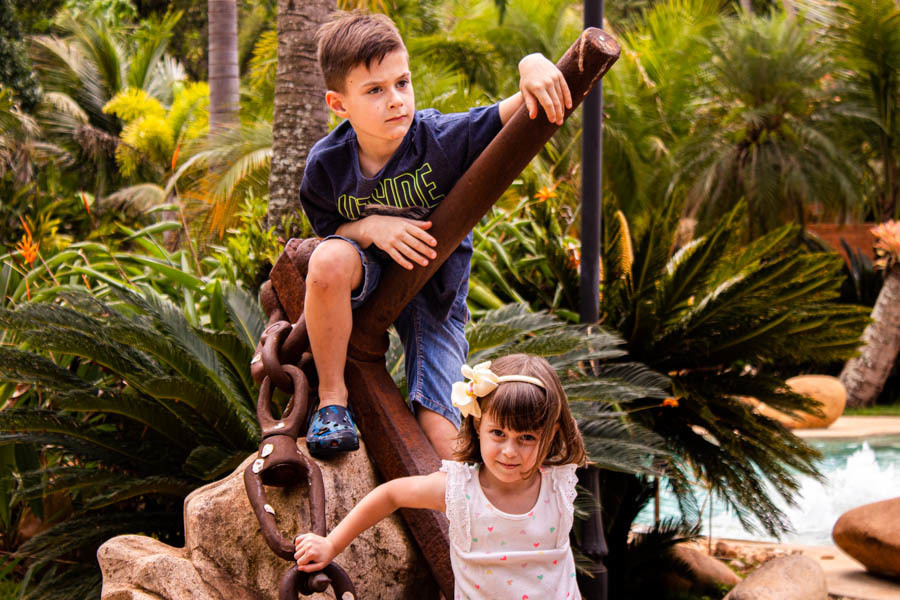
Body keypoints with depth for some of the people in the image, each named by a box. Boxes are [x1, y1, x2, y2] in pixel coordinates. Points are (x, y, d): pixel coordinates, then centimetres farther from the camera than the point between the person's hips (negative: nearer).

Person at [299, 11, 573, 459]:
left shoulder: (442, 138, -23)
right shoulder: (325, 165, -15)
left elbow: (512, 116, -29)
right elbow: (328, 232, 1)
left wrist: (533, 65, -53)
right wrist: (370, 227, -22)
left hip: (433, 291, -1)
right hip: (369, 275, 1)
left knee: (439, 435, -13)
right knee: (330, 260, -38)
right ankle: (331, 400, -19)